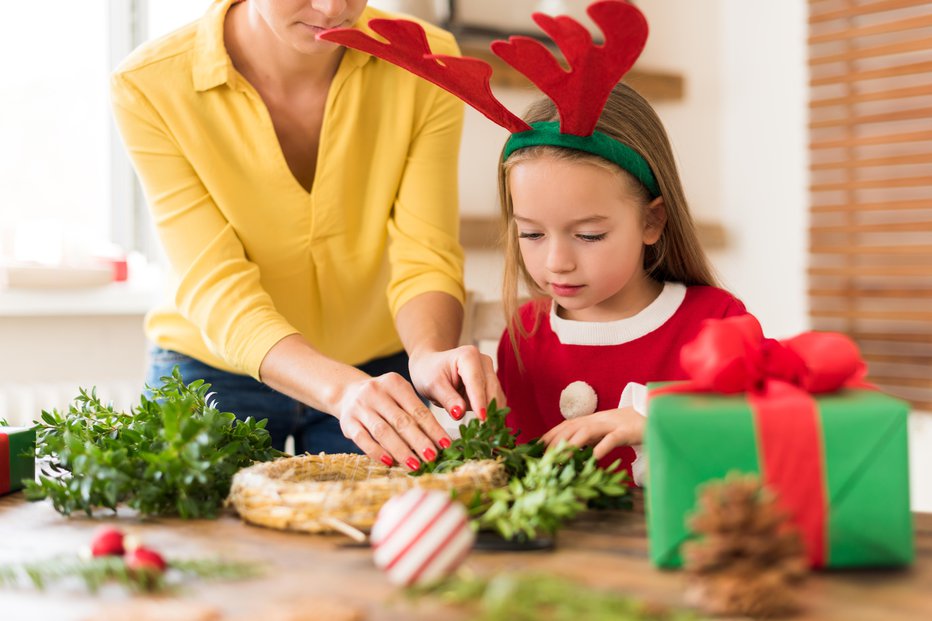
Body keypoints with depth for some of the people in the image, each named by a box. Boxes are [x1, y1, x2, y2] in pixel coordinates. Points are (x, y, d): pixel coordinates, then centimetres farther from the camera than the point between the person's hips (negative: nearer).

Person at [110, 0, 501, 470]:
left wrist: (429, 355, -42)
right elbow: (215, 289, -29)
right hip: (213, 373, -1)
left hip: (378, 368, 1)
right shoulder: (149, 87, -22)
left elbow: (425, 258, -19)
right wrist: (342, 388, -46)